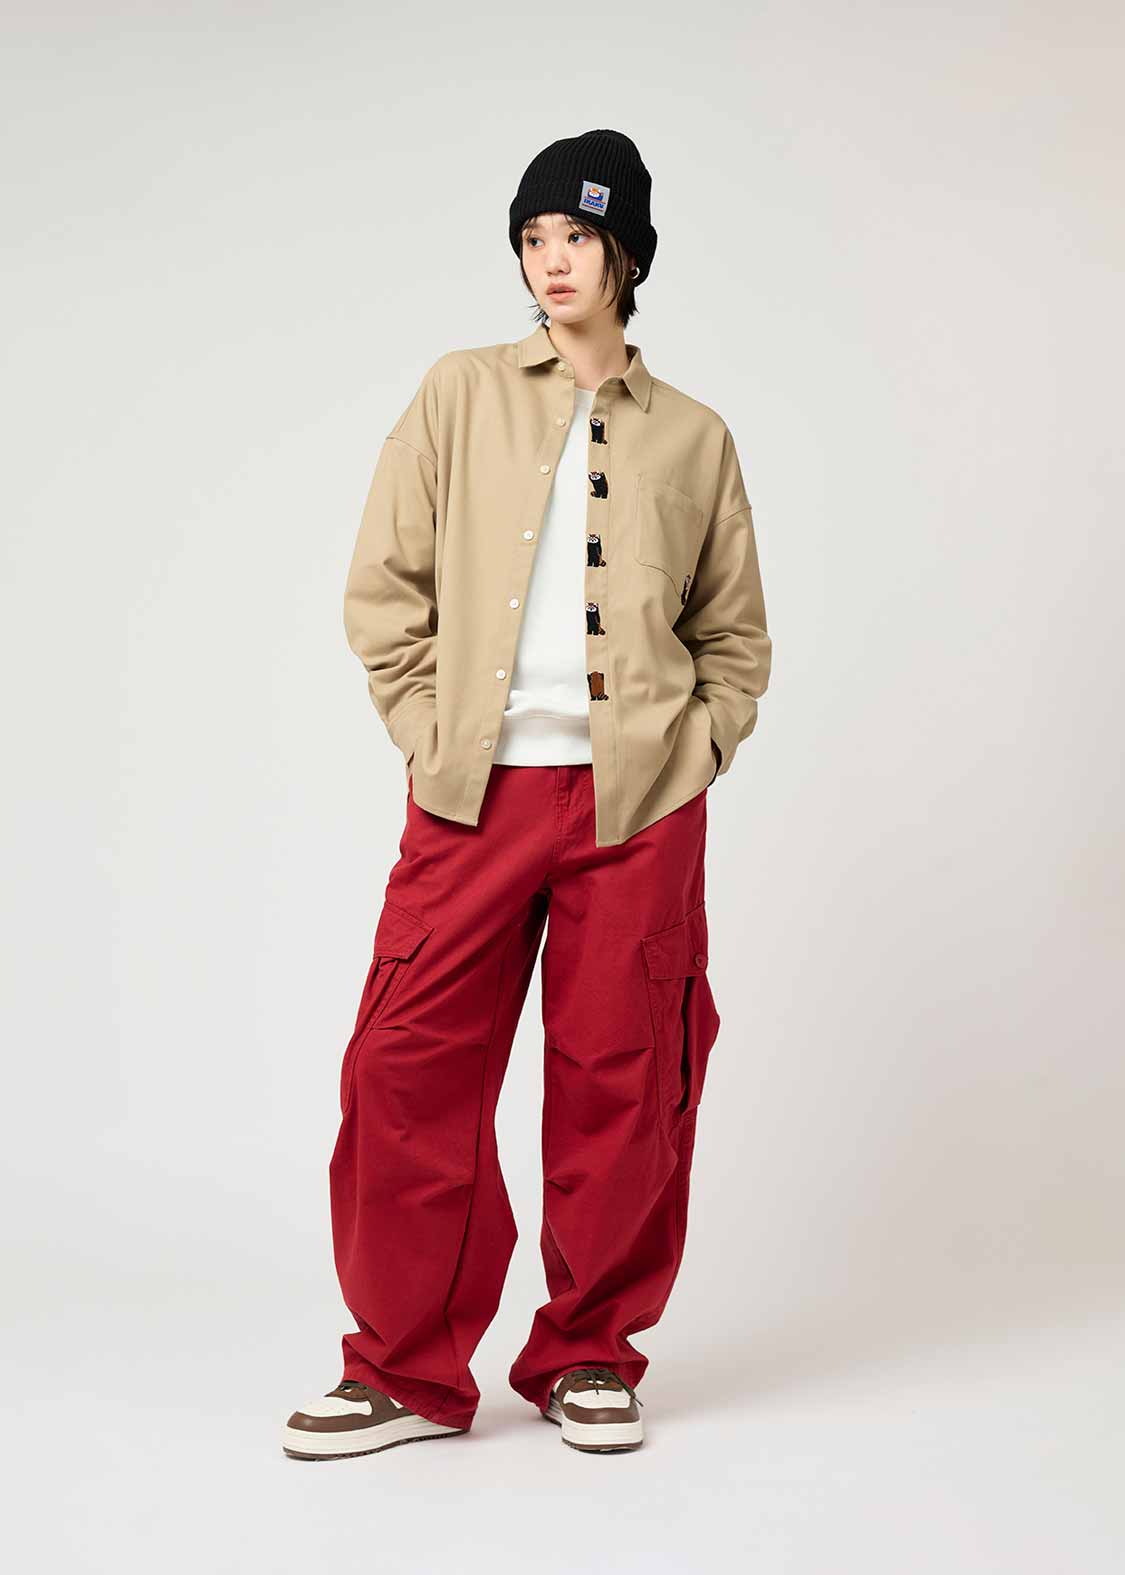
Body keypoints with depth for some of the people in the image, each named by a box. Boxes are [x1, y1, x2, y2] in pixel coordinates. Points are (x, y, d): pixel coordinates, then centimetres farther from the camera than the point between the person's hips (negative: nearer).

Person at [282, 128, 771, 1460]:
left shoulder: (693, 437, 10)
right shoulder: (461, 396, 8)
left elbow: (735, 629, 15)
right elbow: (383, 587, 6)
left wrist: (695, 753, 3)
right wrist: (428, 736, -1)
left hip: (637, 799, 0)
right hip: (475, 795, 0)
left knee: (619, 1078, 3)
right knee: (411, 1066, -3)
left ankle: (588, 1357, 19)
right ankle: (408, 1369, 10)